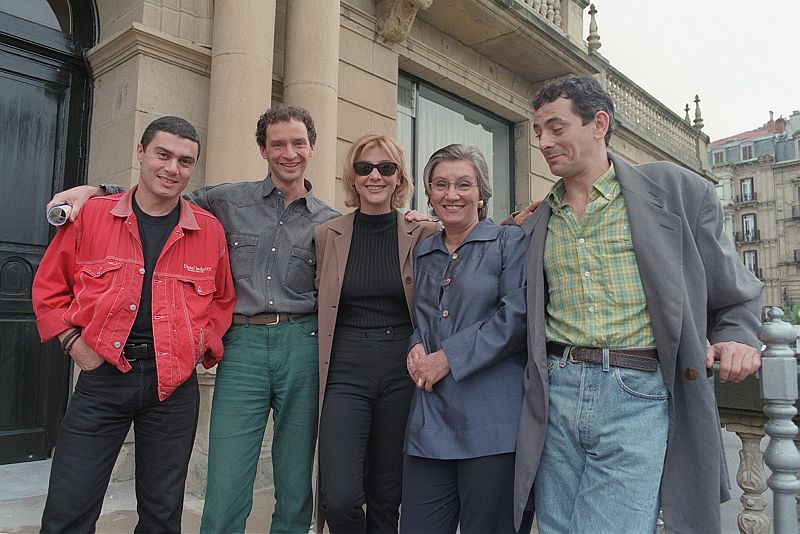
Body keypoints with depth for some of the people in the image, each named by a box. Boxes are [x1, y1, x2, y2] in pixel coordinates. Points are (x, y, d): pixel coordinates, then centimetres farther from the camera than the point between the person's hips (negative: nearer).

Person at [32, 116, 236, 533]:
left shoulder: (209, 230, 3)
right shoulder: (90, 216, 1)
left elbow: (223, 299, 14)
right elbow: (49, 285, 10)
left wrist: (204, 346, 2)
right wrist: (72, 341, 0)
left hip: (174, 385, 1)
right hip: (101, 375, 0)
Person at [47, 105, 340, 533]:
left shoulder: (328, 222, 11)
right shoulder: (229, 201, 10)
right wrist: (95, 190, 8)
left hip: (301, 347, 1)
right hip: (243, 345, 0)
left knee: (295, 492, 10)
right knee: (224, 499, -2)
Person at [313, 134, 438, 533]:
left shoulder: (425, 236, 1)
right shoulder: (326, 236, 4)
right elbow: (320, 303, 14)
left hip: (402, 370, 0)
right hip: (345, 371, 0)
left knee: (387, 499, 10)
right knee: (340, 499, -8)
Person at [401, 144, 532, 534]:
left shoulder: (511, 242, 0)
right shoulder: (423, 252, 17)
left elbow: (517, 316, -11)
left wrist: (447, 357, -13)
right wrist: (417, 347, 1)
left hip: (491, 419, -4)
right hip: (429, 418, 5)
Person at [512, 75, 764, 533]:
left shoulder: (677, 190, 4)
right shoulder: (536, 224, 13)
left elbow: (733, 292, 11)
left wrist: (735, 339, -7)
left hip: (639, 397, -3)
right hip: (555, 396, 4)